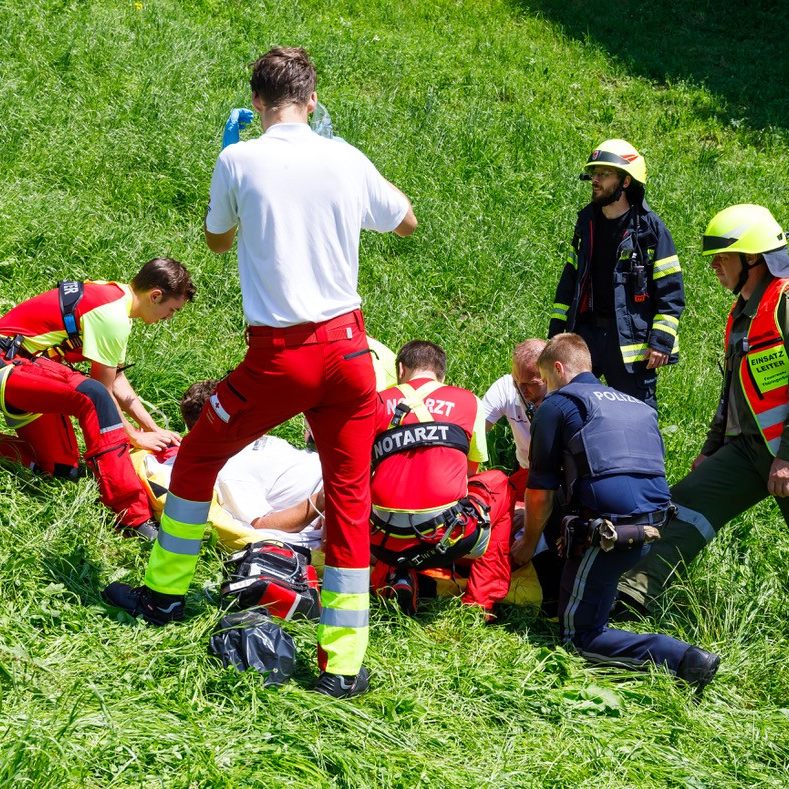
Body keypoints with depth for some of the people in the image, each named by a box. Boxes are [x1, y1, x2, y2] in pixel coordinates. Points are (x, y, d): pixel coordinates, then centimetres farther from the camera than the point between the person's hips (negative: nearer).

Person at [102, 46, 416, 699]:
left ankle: (164, 592, 35)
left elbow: (217, 240, 14)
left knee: (198, 458, 21)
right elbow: (407, 223, 19)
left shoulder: (239, 161, -6)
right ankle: (343, 663, 7)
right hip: (347, 345, 2)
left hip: (280, 356, -2)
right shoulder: (347, 160, 1)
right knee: (349, 496, 7)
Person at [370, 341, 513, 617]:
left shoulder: (379, 402, 13)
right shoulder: (468, 401, 14)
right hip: (447, 537, -2)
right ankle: (479, 602, 21)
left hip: (387, 543, 2)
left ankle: (392, 578, 9)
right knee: (498, 483, 29)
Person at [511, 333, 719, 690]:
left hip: (607, 532, -8)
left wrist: (528, 543, 22)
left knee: (580, 635, 2)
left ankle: (683, 659, -20)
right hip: (653, 523, 8)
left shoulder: (556, 405, 4)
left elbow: (540, 493, 4)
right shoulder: (638, 405, 24)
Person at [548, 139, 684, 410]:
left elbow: (670, 291, -7)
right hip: (585, 333, 6)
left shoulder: (650, 228, -7)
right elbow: (569, 281, 18)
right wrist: (556, 330, 14)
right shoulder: (586, 222, 11)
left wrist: (661, 341, -13)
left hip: (630, 339, -6)